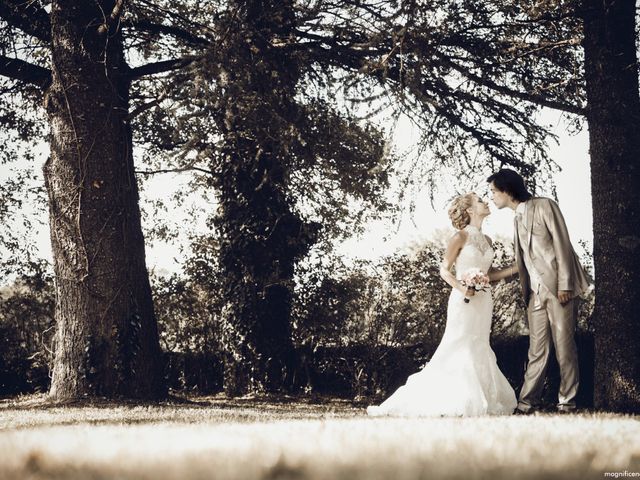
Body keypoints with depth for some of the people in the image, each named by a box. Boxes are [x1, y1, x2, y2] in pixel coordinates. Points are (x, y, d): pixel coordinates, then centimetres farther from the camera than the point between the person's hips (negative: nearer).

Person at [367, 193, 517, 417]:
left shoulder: (486, 240, 13)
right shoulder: (461, 237, -6)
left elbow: (489, 274, 16)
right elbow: (444, 270, -5)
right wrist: (460, 287, -20)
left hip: (483, 301, 7)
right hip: (464, 301, -7)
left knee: (479, 351, 7)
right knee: (458, 351, -8)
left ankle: (479, 402, 10)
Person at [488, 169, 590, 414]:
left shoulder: (544, 206, -4)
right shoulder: (518, 218, 19)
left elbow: (562, 244, -10)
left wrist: (564, 284, -16)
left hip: (558, 286, -7)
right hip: (536, 291, 7)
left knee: (564, 345, -3)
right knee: (537, 349, 4)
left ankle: (567, 403, 1)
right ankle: (527, 403, 2)